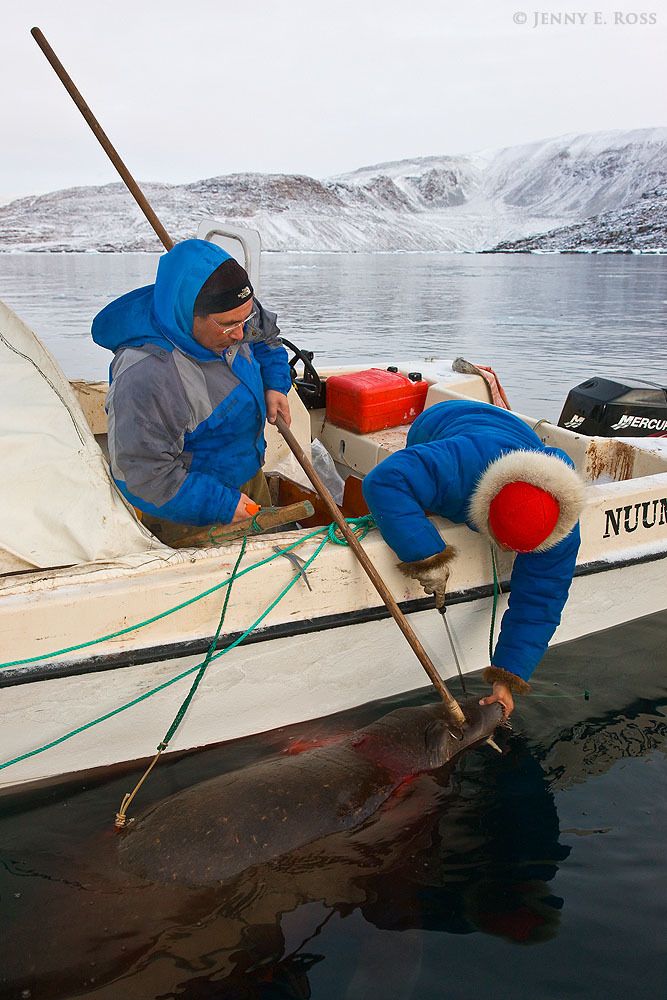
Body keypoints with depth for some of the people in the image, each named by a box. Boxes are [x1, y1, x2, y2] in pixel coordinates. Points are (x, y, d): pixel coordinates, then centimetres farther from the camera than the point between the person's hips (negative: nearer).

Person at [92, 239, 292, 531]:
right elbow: (147, 474, -32)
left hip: (249, 472, 8)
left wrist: (274, 384, -5)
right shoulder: (146, 378, -38)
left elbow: (265, 337, 12)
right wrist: (223, 506, -29)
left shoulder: (229, 313, -12)